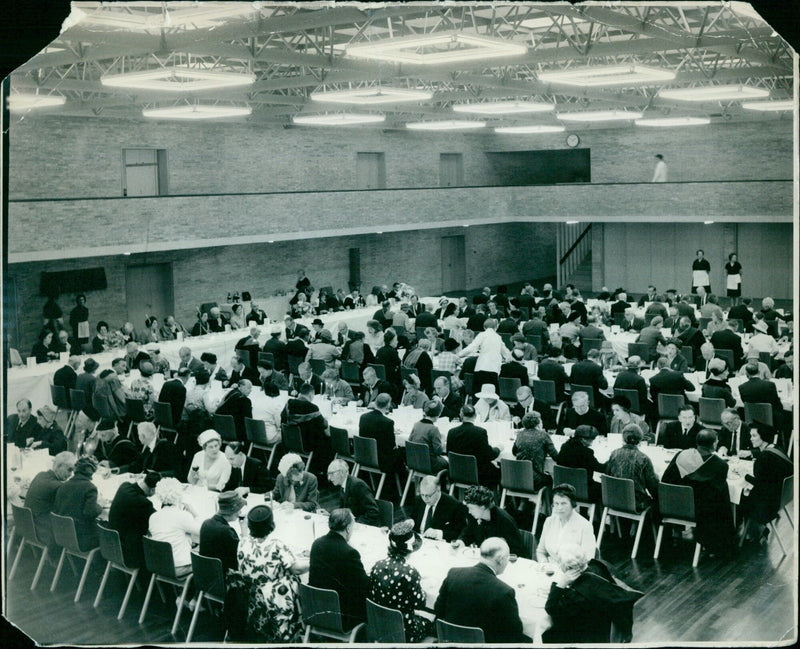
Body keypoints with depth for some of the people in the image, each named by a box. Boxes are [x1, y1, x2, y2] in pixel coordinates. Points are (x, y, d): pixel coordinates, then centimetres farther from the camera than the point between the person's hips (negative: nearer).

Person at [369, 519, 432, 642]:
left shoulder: (377, 567, -8)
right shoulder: (409, 573, -25)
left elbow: (371, 597, 3)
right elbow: (419, 603, -16)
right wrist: (419, 584, 2)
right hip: (403, 632, -6)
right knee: (429, 623, 23)